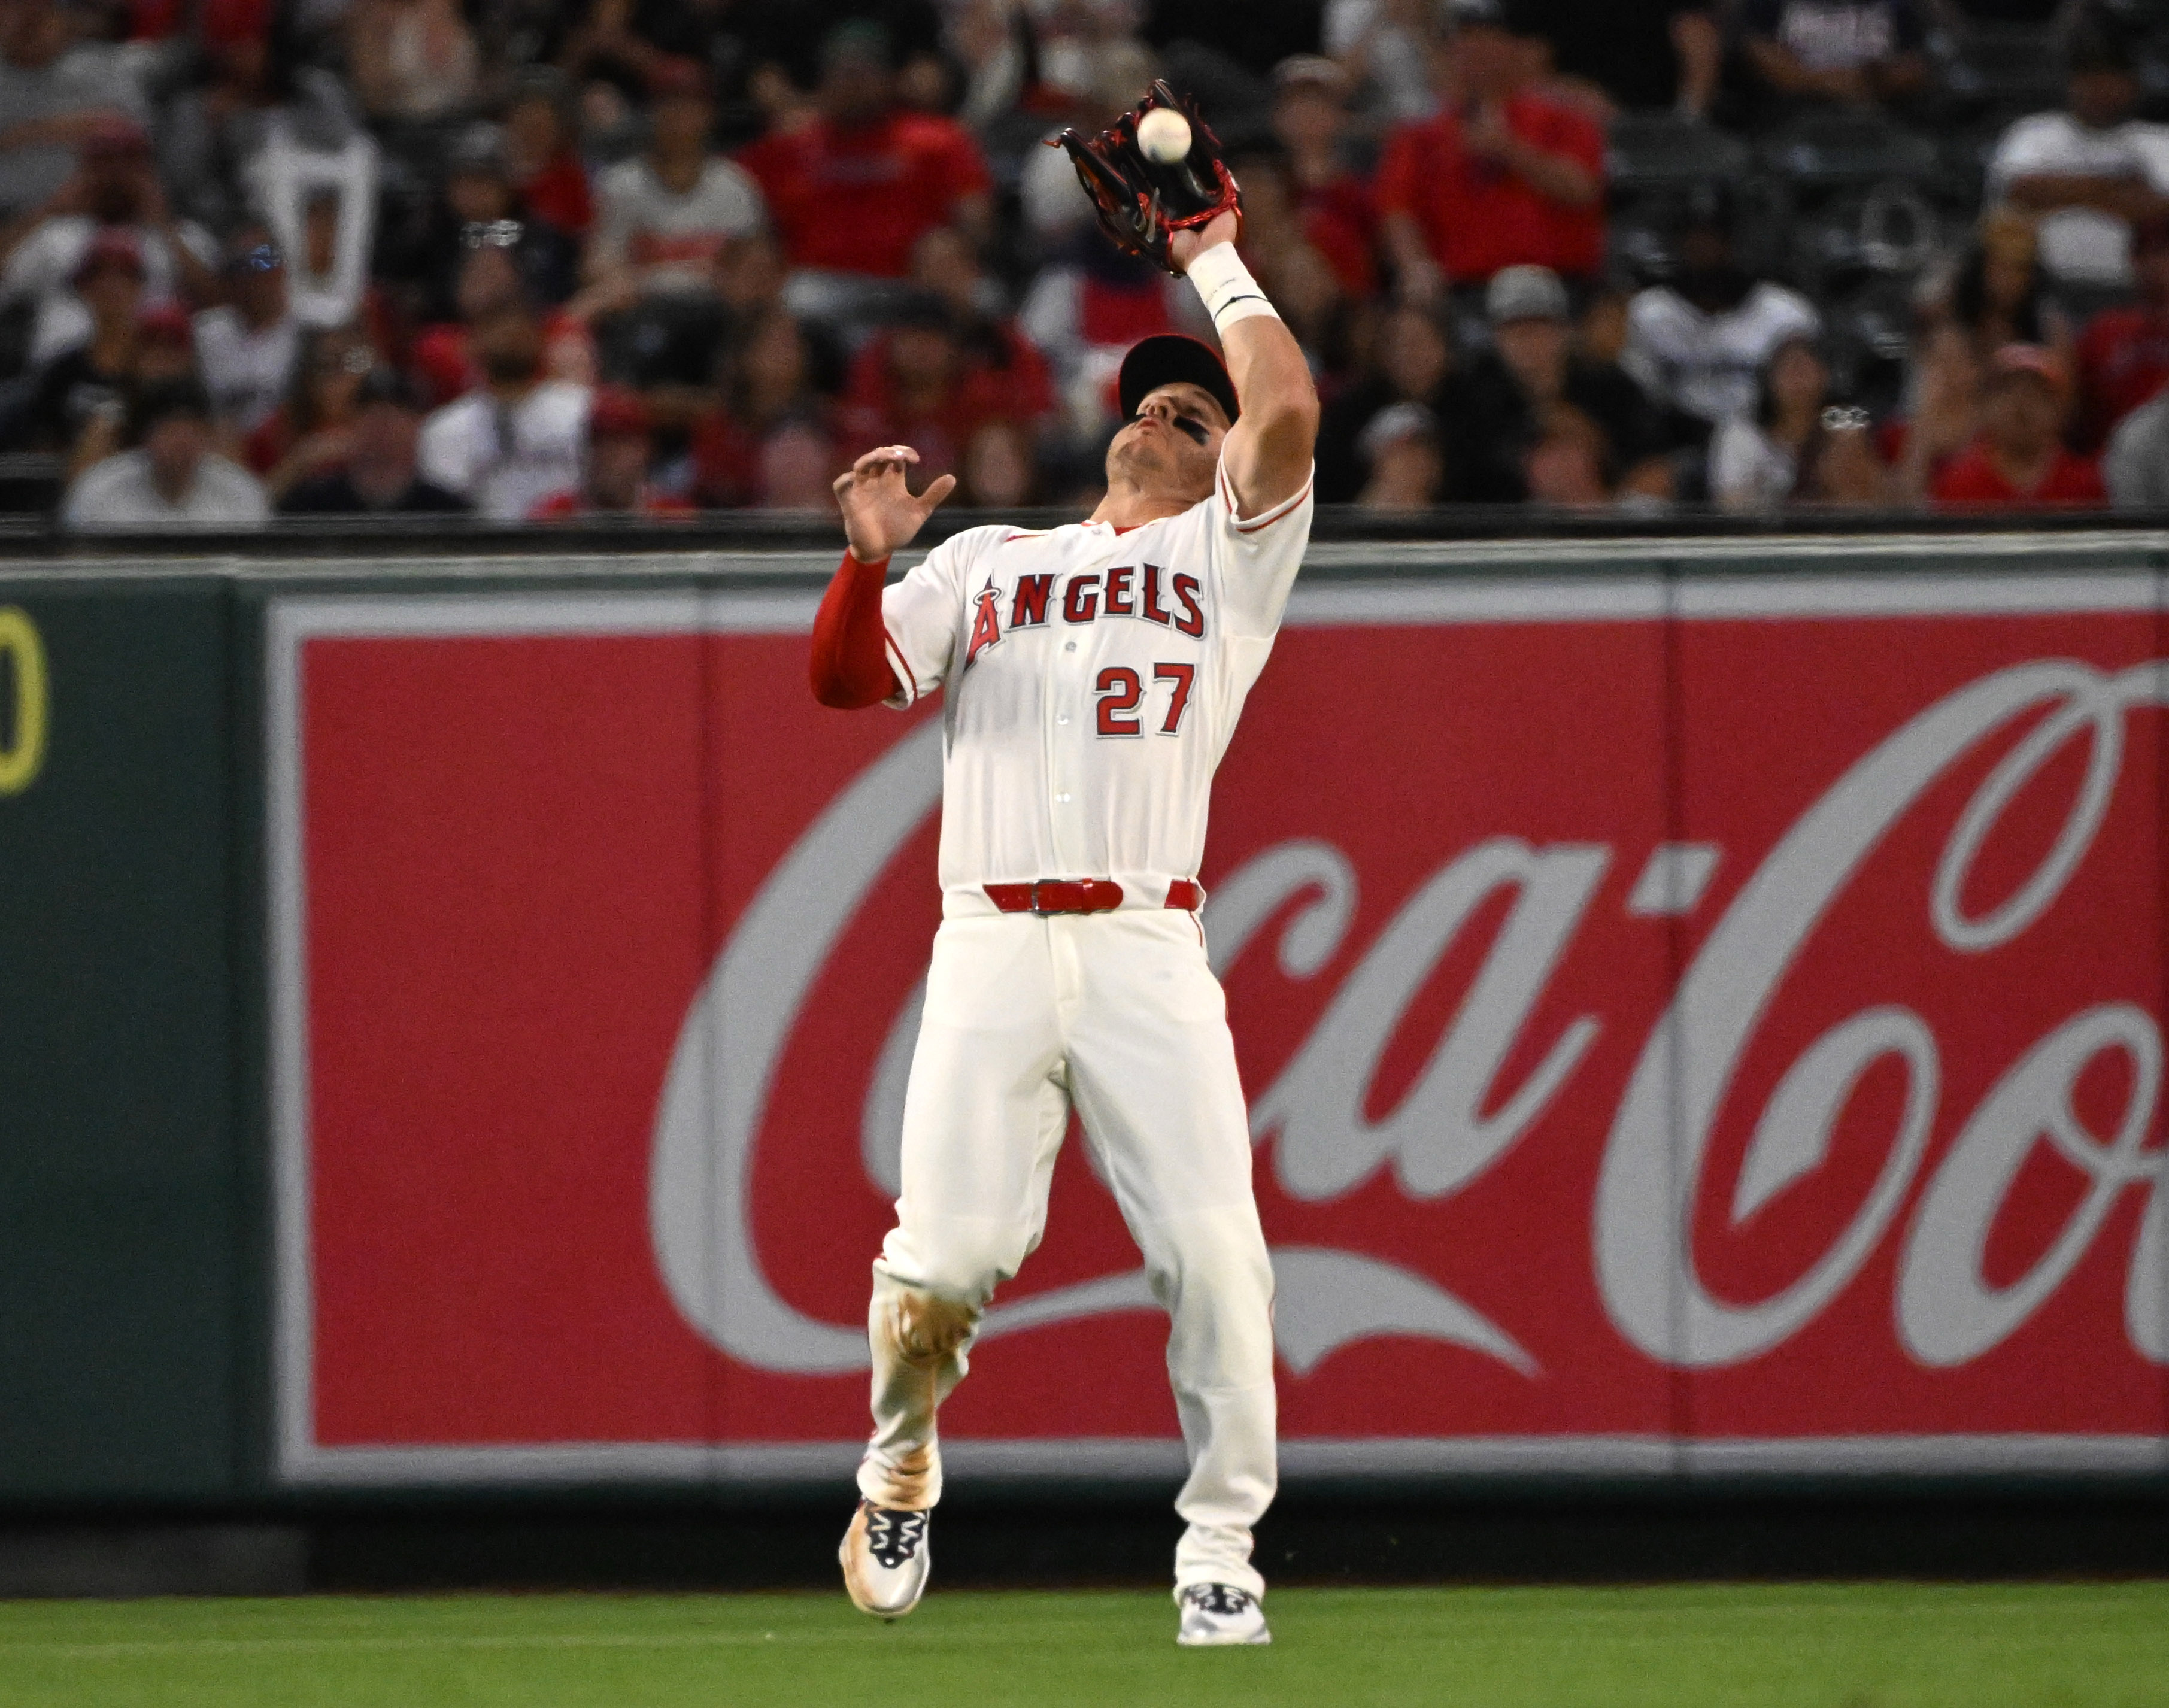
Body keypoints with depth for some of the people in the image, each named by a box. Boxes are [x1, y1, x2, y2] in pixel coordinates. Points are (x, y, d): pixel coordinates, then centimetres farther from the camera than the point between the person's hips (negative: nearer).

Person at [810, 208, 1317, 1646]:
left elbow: (1290, 415, 0)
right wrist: (871, 557, -6)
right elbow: (848, 677, 12)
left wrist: (1215, 259, 10)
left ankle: (1220, 1556, -4)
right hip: (990, 953, 1)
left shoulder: (1227, 557, 17)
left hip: (1151, 956, -1)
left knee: (1214, 1252, -13)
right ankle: (898, 1472, 17)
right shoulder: (985, 565, 23)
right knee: (948, 1263, -10)